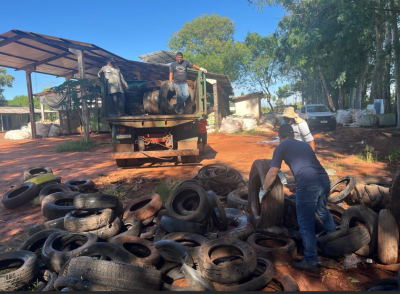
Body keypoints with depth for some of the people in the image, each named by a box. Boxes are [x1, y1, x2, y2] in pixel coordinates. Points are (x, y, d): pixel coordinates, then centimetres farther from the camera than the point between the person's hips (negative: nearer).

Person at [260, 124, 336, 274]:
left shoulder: (281, 146, 9)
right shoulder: (305, 144, 26)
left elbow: (272, 173, 4)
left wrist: (264, 190, 18)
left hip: (307, 184, -7)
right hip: (325, 179, 7)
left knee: (306, 224, 5)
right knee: (322, 210, 34)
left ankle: (311, 262, 13)